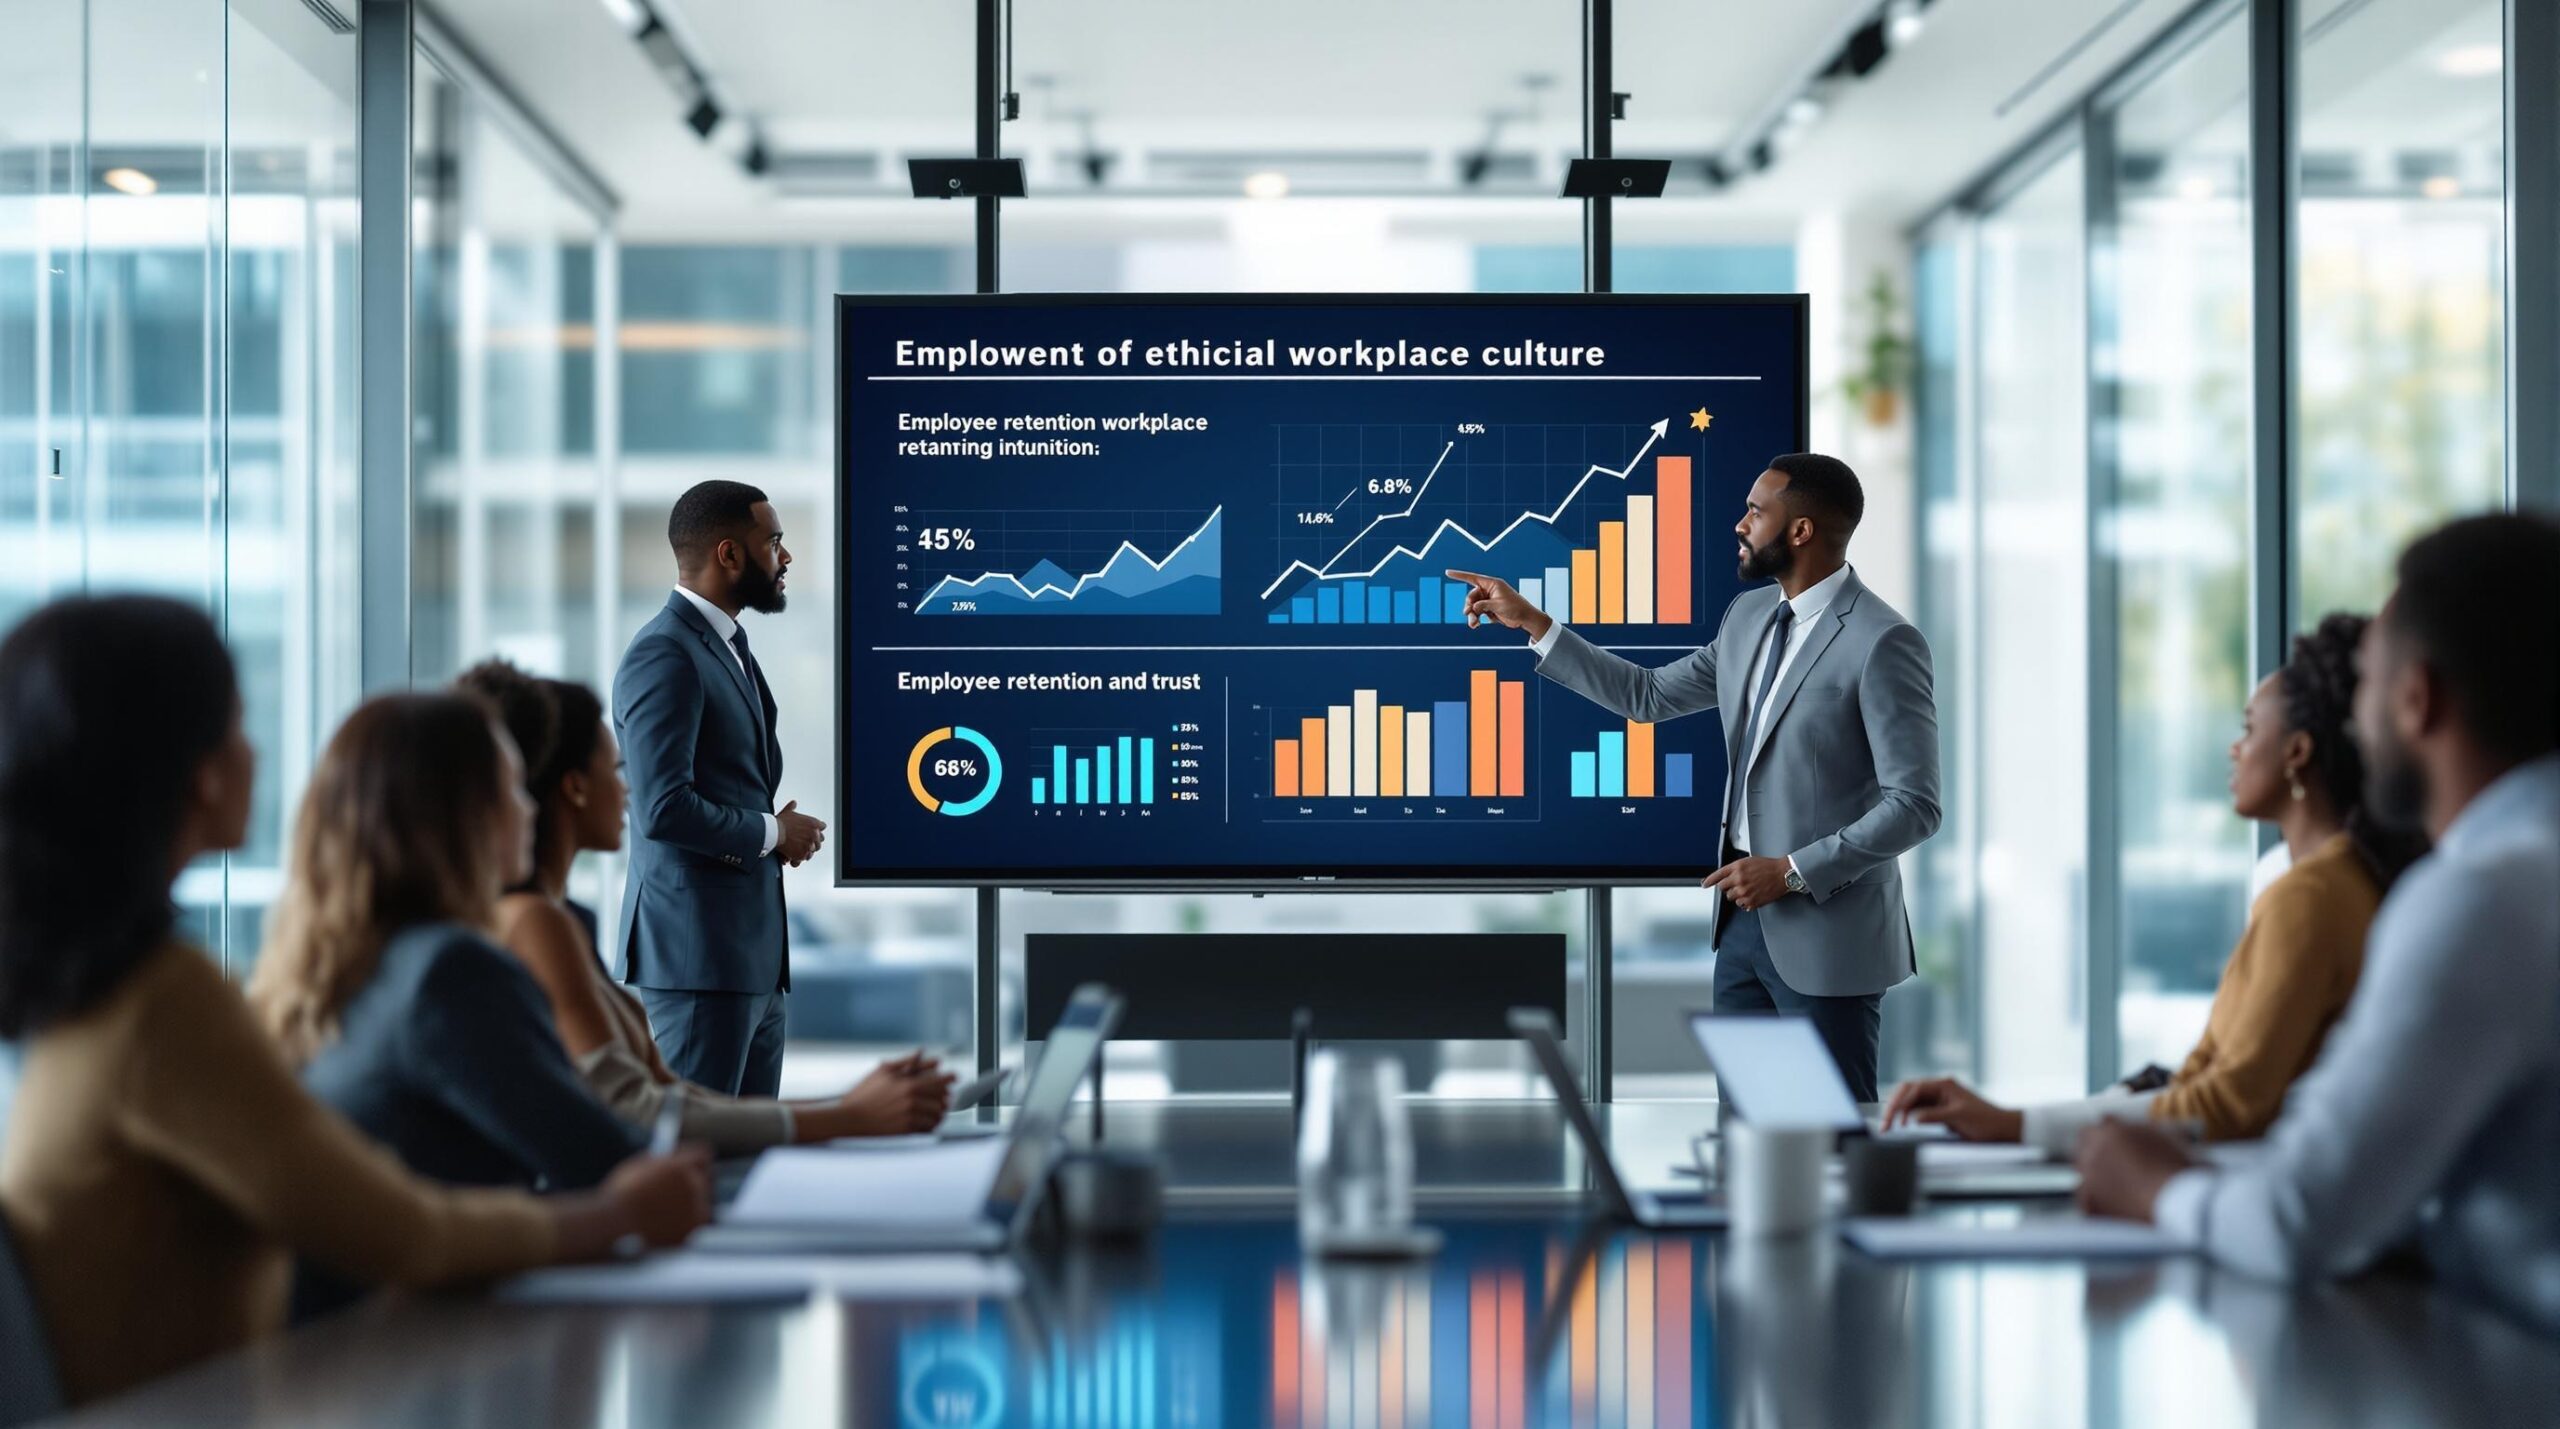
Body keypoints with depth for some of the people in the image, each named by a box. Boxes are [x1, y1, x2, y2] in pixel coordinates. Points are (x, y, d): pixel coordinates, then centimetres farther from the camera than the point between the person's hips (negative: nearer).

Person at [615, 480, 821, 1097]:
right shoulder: (664, 654, -14)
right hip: (698, 953, -10)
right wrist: (770, 832, -9)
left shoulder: (729, 647, 18)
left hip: (756, 953, 10)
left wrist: (780, 826, 7)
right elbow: (663, 808, -23)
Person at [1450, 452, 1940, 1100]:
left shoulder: (1882, 642, -17)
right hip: (1744, 915, 8)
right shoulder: (1749, 615, 9)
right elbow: (1650, 695, 18)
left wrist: (1793, 872, -20)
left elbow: (1914, 805, -18)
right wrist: (1533, 624, 14)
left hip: (1827, 931, -8)